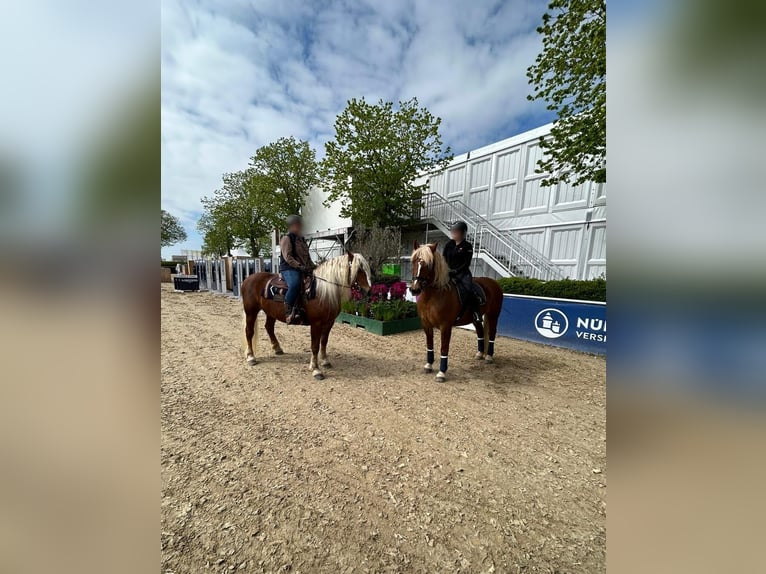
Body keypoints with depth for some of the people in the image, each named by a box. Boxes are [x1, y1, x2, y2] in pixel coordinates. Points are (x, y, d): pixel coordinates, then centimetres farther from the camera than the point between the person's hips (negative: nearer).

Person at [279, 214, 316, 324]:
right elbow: (288, 257, -12)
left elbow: (308, 258, 25)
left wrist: (314, 267, 10)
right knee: (295, 284, -37)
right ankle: (288, 312, -29)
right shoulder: (286, 238, 0)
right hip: (289, 268, -8)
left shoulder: (302, 240, 23)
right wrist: (299, 266, -22)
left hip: (304, 269, 8)